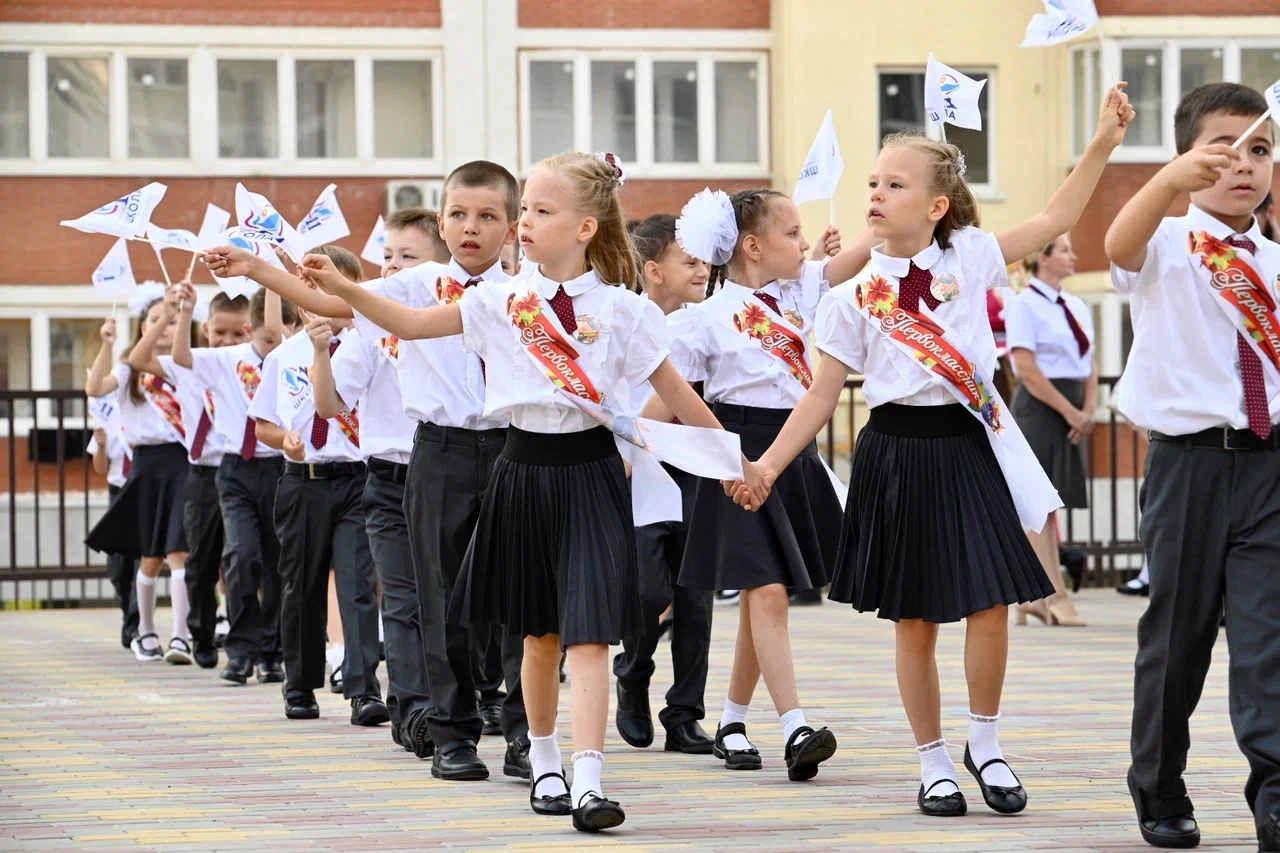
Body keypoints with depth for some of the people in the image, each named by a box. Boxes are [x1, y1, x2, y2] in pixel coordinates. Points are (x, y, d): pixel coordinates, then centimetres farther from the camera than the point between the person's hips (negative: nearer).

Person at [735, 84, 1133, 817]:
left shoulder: (970, 259, 1)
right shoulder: (854, 296, -2)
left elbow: (1055, 219, 1)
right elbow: (823, 395, 1)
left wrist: (1104, 143, -6)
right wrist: (770, 463, -5)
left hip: (969, 445, 1)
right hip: (900, 451, 0)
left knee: (992, 603, -5)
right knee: (915, 622, 5)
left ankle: (986, 744, 15)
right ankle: (934, 763, 17)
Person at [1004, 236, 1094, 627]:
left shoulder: (1077, 307, 14)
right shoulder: (1024, 306, -8)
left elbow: (1090, 365, 15)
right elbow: (1027, 370, -15)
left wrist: (1088, 411, -1)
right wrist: (1071, 413, -15)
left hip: (1071, 413, 8)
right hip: (1039, 408, -8)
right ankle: (1054, 597, -6)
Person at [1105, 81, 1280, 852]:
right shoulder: (1168, 248, -2)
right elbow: (1121, 246, -28)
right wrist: (1175, 178, -46)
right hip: (1190, 462, -2)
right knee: (1179, 631, 7)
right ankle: (1160, 790, 23)